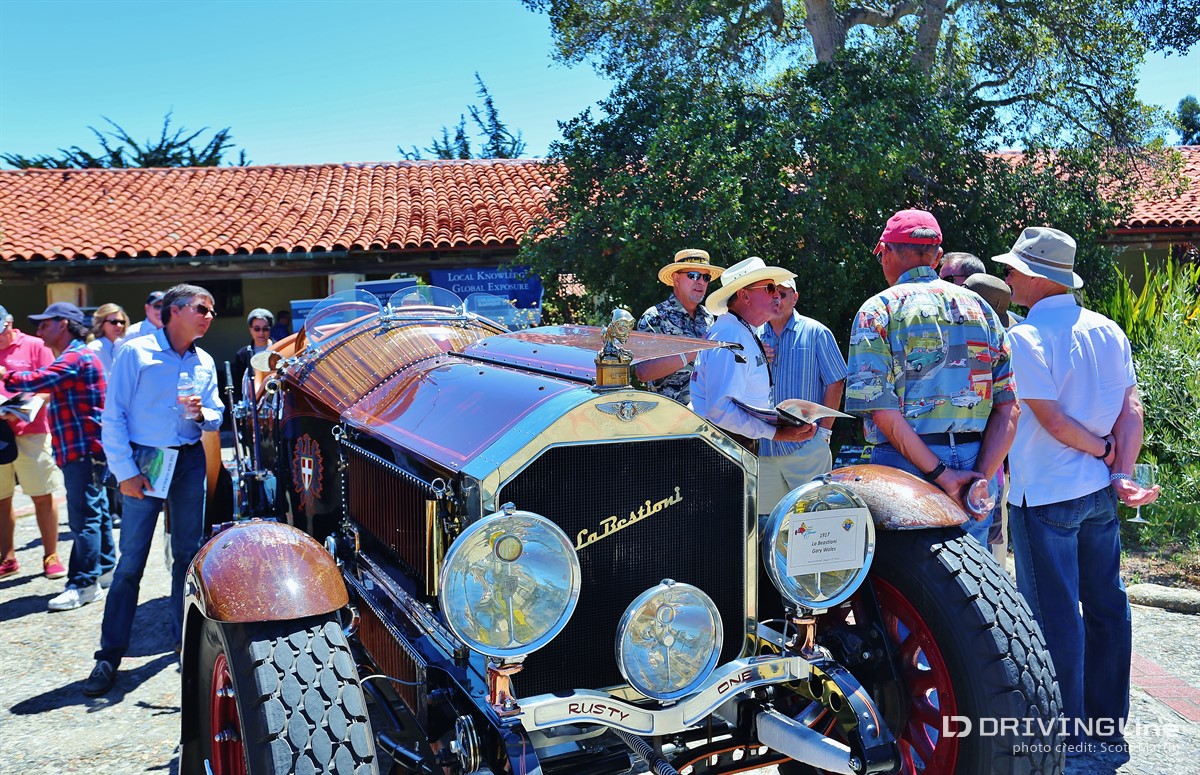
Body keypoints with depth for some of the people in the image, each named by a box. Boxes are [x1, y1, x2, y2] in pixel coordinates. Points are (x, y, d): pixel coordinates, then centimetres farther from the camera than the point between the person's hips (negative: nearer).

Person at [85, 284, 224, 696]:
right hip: (144, 460, -5)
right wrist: (125, 472, -14)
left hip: (190, 461, 5)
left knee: (188, 553, 10)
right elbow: (114, 417, -8)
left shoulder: (204, 362, 10)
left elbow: (216, 416, 15)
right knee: (131, 560, -4)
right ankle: (110, 655, 4)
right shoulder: (136, 352, -6)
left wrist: (201, 414, -9)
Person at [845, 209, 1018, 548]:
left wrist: (941, 474, -14)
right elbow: (1009, 406, 3)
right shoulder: (979, 307, 12)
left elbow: (879, 407, -14)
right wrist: (982, 476, -4)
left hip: (907, 468, -4)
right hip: (976, 465, 4)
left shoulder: (878, 310, -2)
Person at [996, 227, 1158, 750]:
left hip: (1044, 496, -7)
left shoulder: (1023, 338, -15)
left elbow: (1051, 418, -18)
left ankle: (1066, 733, 10)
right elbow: (1131, 408, 2)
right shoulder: (1107, 330, 6)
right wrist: (1121, 471, -2)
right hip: (1099, 493, 7)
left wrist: (1103, 452, -3)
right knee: (1105, 605, 15)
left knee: (1054, 616, 2)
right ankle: (1108, 722, 27)